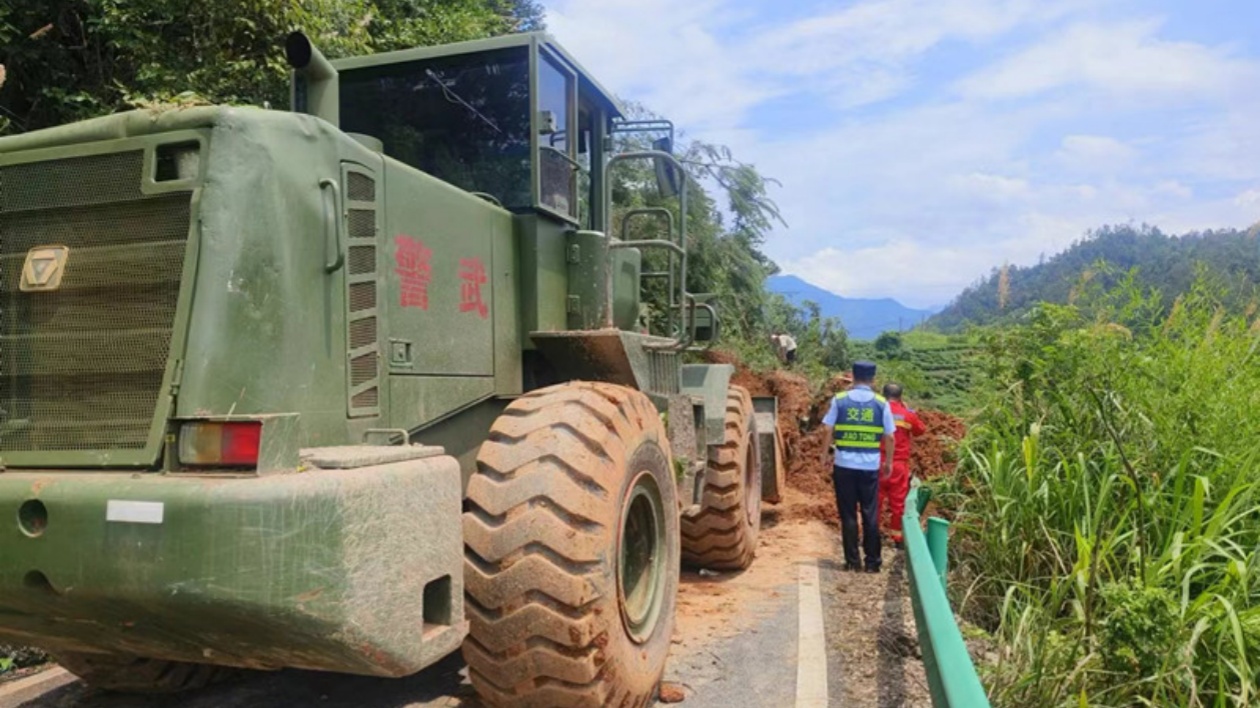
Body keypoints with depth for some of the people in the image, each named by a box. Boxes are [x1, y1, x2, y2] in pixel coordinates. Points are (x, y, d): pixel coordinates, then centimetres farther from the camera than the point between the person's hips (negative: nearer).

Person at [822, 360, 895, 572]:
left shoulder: (839, 400, -1)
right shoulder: (881, 403, 0)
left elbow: (828, 431, -3)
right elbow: (890, 437, 1)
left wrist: (826, 455, 10)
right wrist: (888, 462, 13)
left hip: (844, 465, 0)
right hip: (871, 466, 1)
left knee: (848, 514, 7)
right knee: (870, 514, 9)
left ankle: (852, 561, 10)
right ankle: (872, 561, 13)